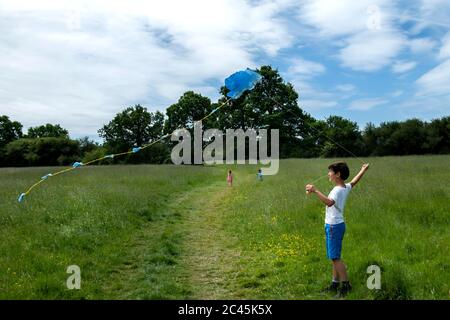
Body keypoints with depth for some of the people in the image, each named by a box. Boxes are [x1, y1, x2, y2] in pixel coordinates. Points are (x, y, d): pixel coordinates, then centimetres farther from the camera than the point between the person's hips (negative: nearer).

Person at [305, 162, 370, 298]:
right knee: (334, 257, 16)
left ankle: (346, 284, 2)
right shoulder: (346, 187, 8)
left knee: (335, 257, -5)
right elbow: (355, 181, 30)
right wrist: (363, 170, 44)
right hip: (336, 225, 10)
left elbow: (329, 202, -40)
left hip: (333, 226, -10)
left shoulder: (338, 190, -21)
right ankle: (335, 283, 25)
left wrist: (315, 190, -44)